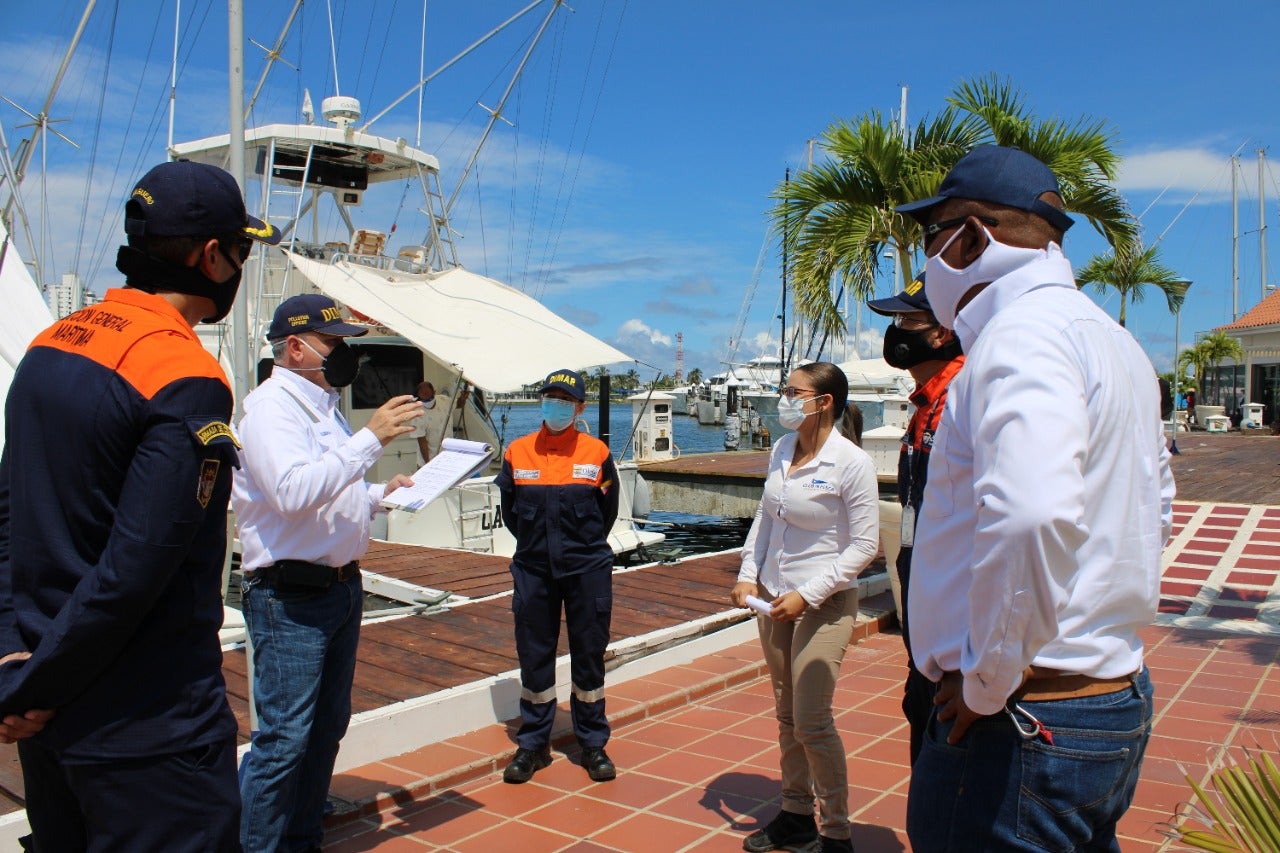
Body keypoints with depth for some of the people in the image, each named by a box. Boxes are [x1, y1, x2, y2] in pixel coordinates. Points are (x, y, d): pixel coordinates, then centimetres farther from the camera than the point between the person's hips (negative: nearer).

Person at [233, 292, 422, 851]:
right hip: (289, 599, -10)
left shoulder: (323, 406, 16)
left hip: (342, 587, 10)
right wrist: (371, 439, -27)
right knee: (284, 737, -6)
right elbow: (294, 492, -29)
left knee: (328, 726, 17)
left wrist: (382, 495, 9)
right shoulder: (271, 405, -13)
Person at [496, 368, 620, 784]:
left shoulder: (596, 452, -1)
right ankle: (533, 744, 23)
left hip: (587, 570, -1)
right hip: (533, 569, 1)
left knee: (589, 656, 7)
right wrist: (537, 543, 9)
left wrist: (585, 546, 9)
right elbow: (509, 510, 10)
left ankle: (593, 745, 21)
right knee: (534, 656, 8)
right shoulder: (517, 452, 1)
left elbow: (608, 508, 8)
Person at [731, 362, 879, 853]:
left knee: (811, 721, -5)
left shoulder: (852, 463, -15)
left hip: (823, 603, -7)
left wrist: (808, 595, -17)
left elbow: (864, 546, -13)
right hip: (773, 598, 7)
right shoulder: (781, 451, 5)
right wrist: (748, 574, 4)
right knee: (786, 716, 14)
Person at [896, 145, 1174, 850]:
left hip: (1019, 728, -10)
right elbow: (1155, 505, 26)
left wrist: (988, 679, -24)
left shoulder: (1024, 332, -19)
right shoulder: (1111, 339, 15)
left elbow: (1030, 517, -37)